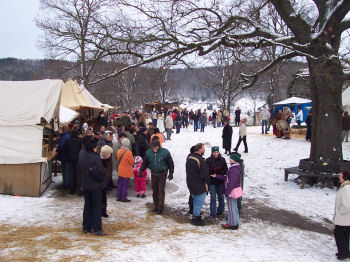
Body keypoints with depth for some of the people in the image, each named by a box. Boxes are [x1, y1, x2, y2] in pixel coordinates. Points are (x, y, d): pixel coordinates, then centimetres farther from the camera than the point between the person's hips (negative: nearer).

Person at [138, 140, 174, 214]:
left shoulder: (165, 152, -11)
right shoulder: (148, 152, -3)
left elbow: (170, 163, -2)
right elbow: (145, 163, 9)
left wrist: (171, 173, -5)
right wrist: (141, 170, -1)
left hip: (162, 174, -3)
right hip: (153, 174, 3)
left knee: (161, 190, -4)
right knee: (154, 190, 9)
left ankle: (160, 207, 3)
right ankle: (155, 206, 21)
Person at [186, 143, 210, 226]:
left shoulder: (189, 158, 2)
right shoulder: (201, 160, -25)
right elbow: (205, 175, -23)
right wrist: (208, 181, -5)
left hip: (190, 184, 9)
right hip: (200, 186, -8)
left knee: (195, 201, 22)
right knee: (199, 202, 4)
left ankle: (196, 215, 31)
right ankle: (196, 217, 10)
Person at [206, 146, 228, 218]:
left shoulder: (222, 160, 0)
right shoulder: (208, 160, -4)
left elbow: (225, 170, 0)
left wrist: (218, 174, -15)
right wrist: (214, 170, -23)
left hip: (220, 181, 2)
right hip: (212, 182, -1)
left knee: (221, 196, 12)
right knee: (213, 197, 4)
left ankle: (220, 211, 28)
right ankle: (213, 212, 15)